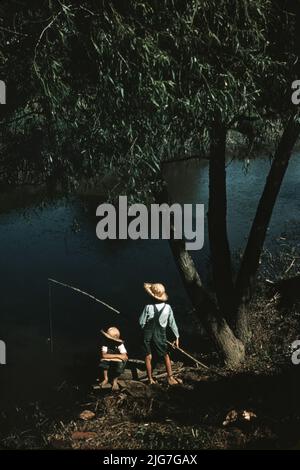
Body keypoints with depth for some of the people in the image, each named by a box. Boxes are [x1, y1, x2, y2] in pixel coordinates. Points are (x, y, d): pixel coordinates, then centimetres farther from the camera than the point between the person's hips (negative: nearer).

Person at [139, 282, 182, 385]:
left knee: (148, 357, 10)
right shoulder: (168, 307, -9)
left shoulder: (148, 307, -14)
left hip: (148, 334, -1)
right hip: (161, 335, 1)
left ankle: (150, 379, 15)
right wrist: (177, 336, 7)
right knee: (166, 356, 15)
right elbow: (172, 323, -2)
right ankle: (170, 377, 16)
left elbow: (141, 322, -8)